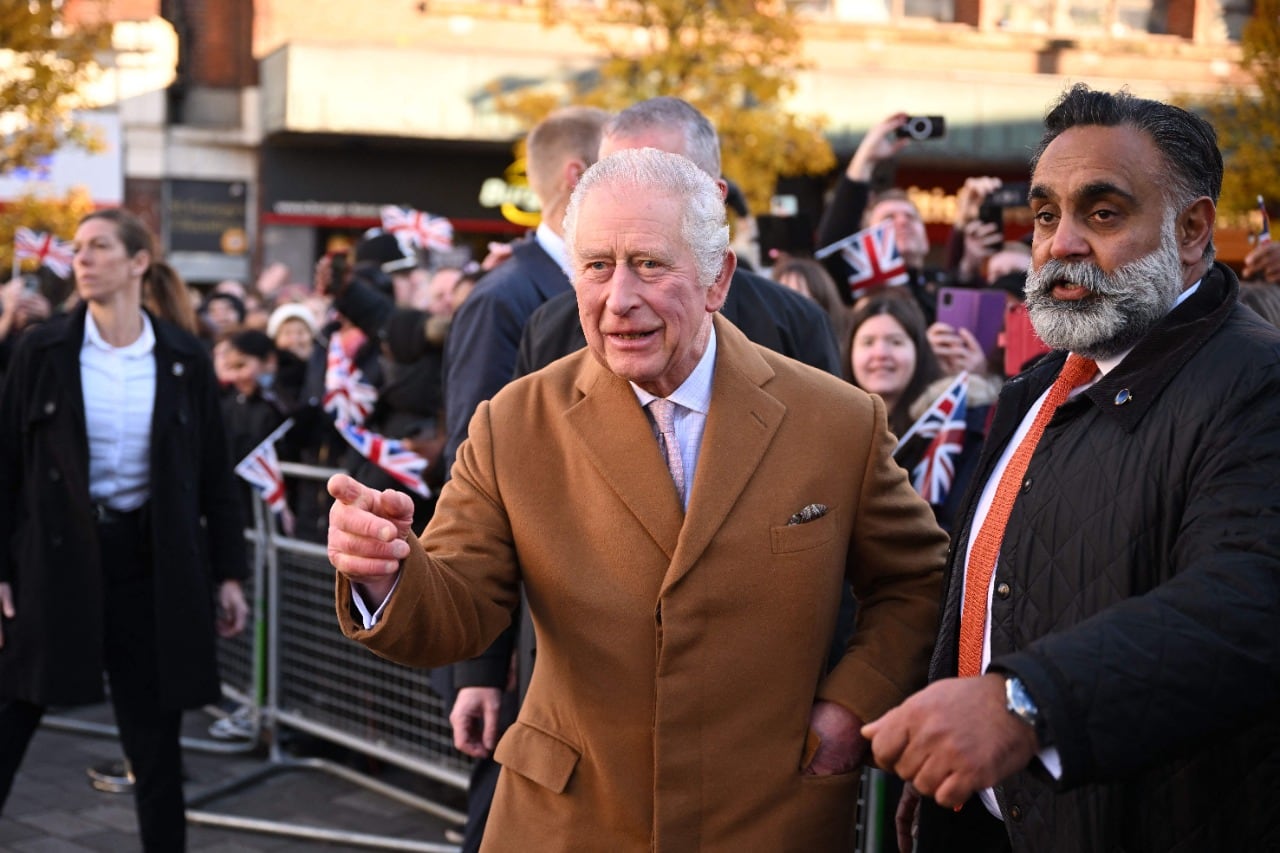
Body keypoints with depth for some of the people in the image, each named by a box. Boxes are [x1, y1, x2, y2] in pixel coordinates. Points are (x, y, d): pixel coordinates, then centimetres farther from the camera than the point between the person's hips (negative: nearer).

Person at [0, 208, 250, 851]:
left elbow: (214, 471, 5)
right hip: (56, 557, 0)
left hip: (152, 563, 1)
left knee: (154, 736, 8)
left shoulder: (184, 360, 1)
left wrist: (229, 572, 3)